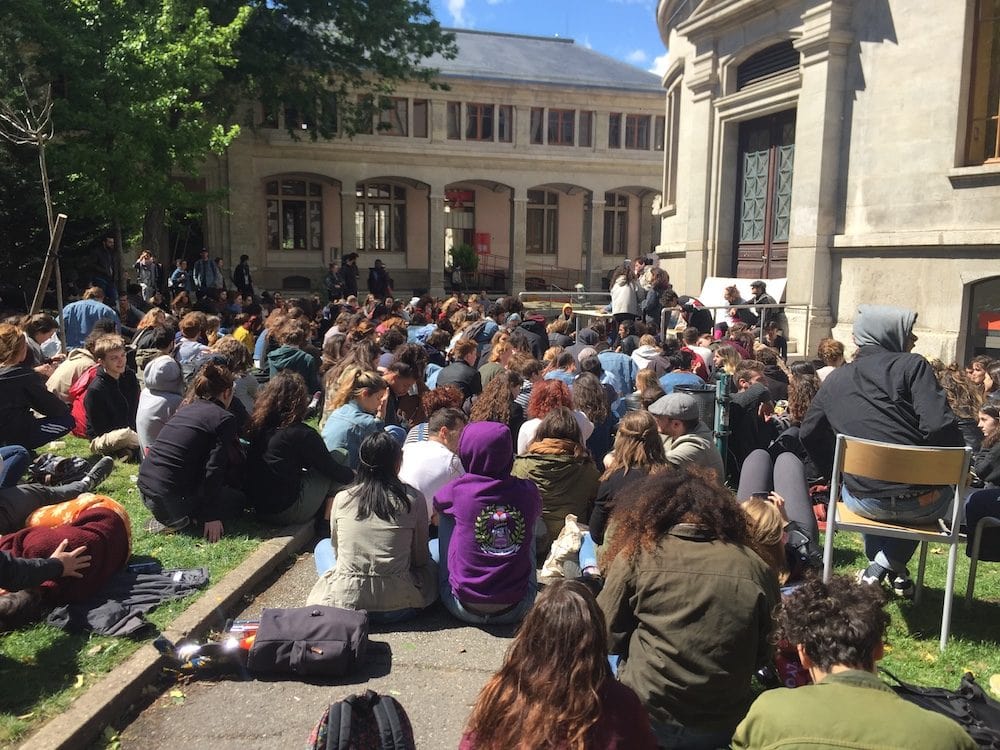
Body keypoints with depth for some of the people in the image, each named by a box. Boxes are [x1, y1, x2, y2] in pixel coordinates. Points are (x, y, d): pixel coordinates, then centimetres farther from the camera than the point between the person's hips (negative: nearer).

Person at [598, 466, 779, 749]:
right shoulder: (756, 568, -6)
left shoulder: (636, 556, -11)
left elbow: (608, 638, -2)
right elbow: (766, 653, 5)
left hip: (646, 719, -3)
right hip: (726, 725, 3)